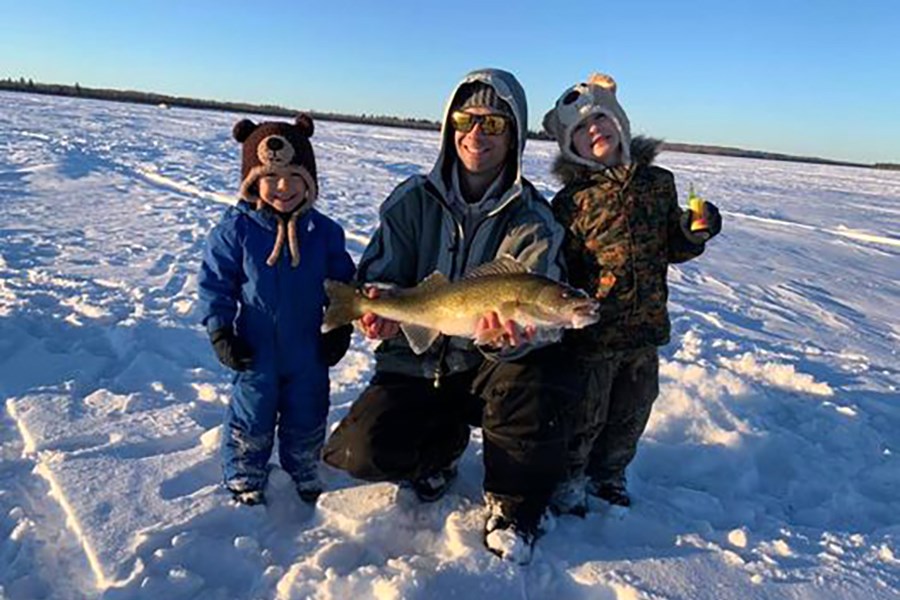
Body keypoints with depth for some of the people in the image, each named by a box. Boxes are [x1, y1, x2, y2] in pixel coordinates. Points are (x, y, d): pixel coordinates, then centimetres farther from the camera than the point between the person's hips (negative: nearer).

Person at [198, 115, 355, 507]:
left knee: (307, 418, 18)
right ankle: (244, 478, 35)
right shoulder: (235, 229, -11)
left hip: (310, 351, 2)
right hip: (257, 352, -2)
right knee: (252, 419, 13)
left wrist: (340, 328, 1)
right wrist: (220, 331, -10)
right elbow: (214, 284, -5)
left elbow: (342, 281, 5)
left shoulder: (324, 231, -4)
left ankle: (304, 472, 41)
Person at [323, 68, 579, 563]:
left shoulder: (532, 220, -9)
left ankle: (512, 506, -6)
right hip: (414, 363, 2)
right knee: (361, 451, -20)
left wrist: (511, 334, -44)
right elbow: (377, 277, -2)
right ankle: (442, 445, 18)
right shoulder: (413, 200, -3)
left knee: (529, 377, -35)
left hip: (487, 367, -1)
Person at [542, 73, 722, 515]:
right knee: (585, 411, 8)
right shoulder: (572, 200, -9)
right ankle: (567, 477, 32)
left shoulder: (658, 183, 4)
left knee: (631, 410, 19)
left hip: (644, 326, 5)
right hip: (590, 328, -4)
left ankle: (608, 473, 42)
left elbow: (672, 249, 12)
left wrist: (694, 232, -7)